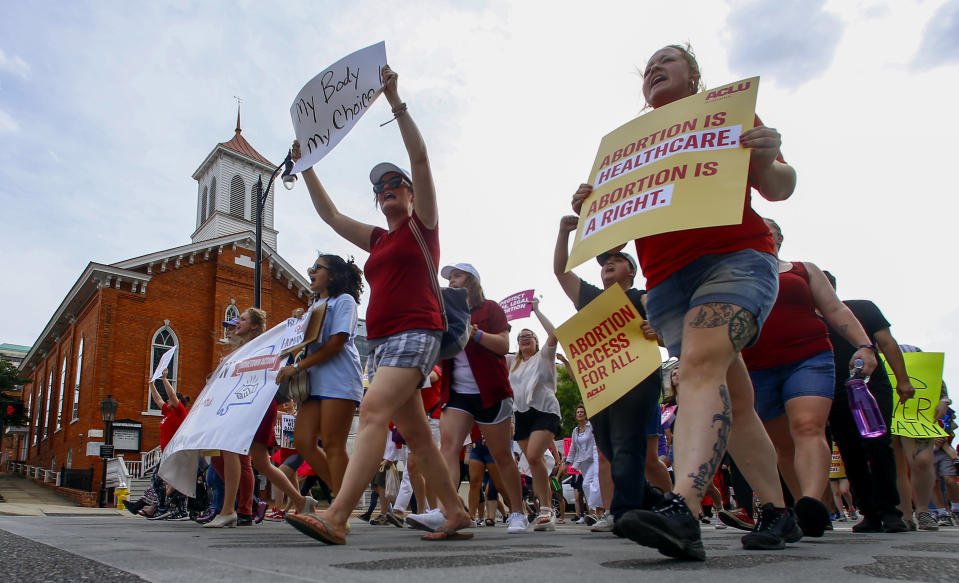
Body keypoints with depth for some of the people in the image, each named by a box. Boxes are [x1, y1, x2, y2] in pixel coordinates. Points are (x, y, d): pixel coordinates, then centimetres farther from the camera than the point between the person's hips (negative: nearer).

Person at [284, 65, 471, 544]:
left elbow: (420, 158, -4)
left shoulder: (422, 225, 6)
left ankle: (335, 518, -32)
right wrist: (306, 166, 26)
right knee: (414, 433, 7)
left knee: (373, 411, -24)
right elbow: (329, 214, 29)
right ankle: (455, 512, 15)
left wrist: (395, 102, -6)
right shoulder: (376, 240, 24)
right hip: (381, 340, 8)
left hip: (416, 333, -8)